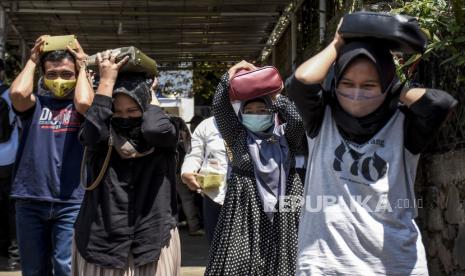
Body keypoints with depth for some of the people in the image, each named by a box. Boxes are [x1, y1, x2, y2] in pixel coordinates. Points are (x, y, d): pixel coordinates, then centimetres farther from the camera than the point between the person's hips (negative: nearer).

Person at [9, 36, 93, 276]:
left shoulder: (80, 107, 4)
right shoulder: (35, 103, 8)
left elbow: (84, 102, -20)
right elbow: (17, 93, -13)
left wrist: (83, 68, -2)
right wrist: (32, 61, 3)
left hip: (71, 201, -2)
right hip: (31, 199, 2)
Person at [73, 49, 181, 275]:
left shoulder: (163, 139, 1)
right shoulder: (100, 141, 2)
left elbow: (156, 128, -22)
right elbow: (93, 127, -21)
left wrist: (150, 97, -2)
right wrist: (107, 80, -12)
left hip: (153, 239, 0)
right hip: (102, 240, 0)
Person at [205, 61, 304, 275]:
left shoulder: (284, 136, 8)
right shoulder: (238, 136, 7)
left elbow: (298, 119, -11)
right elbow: (219, 108, -5)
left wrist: (276, 98, -17)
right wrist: (229, 79, -17)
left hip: (282, 212, 1)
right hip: (245, 211, -1)